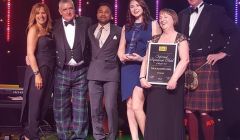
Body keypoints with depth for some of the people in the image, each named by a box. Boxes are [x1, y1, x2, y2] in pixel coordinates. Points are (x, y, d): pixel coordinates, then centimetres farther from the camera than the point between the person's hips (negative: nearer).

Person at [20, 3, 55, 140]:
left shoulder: (48, 30, 13)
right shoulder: (34, 29, -8)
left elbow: (51, 52, 12)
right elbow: (30, 53, -14)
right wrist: (37, 74, -20)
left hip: (49, 71, 8)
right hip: (38, 71, -8)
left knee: (44, 104, 12)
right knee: (34, 105, 0)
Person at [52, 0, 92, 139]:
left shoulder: (85, 22, 2)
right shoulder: (55, 26, 1)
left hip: (81, 71, 0)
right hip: (62, 72, 1)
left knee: (80, 107, 4)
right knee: (61, 107, 5)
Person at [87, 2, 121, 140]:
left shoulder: (118, 31, 5)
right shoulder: (90, 30, 13)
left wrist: (117, 65, 1)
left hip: (111, 73, -3)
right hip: (94, 73, 3)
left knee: (111, 108, -7)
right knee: (95, 109, 4)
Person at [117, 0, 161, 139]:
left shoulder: (153, 24, 5)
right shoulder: (126, 27, 18)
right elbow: (120, 49, 19)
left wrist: (143, 59, -16)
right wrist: (122, 56, -4)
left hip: (144, 67, -5)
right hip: (128, 68, 5)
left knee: (136, 106, -17)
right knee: (130, 106, 2)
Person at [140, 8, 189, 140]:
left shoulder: (180, 38, 0)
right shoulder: (155, 40, 13)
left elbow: (185, 59, -13)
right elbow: (146, 59, 10)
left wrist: (174, 79, -22)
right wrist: (142, 77, -4)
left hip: (171, 83, -4)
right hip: (154, 84, 4)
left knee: (172, 116, 2)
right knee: (155, 117, 4)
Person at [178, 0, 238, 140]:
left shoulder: (216, 11, 2)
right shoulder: (182, 15, 17)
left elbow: (235, 33, -2)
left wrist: (223, 53, -5)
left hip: (205, 65, -5)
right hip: (186, 66, 5)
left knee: (205, 112, -7)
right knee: (189, 110, 3)